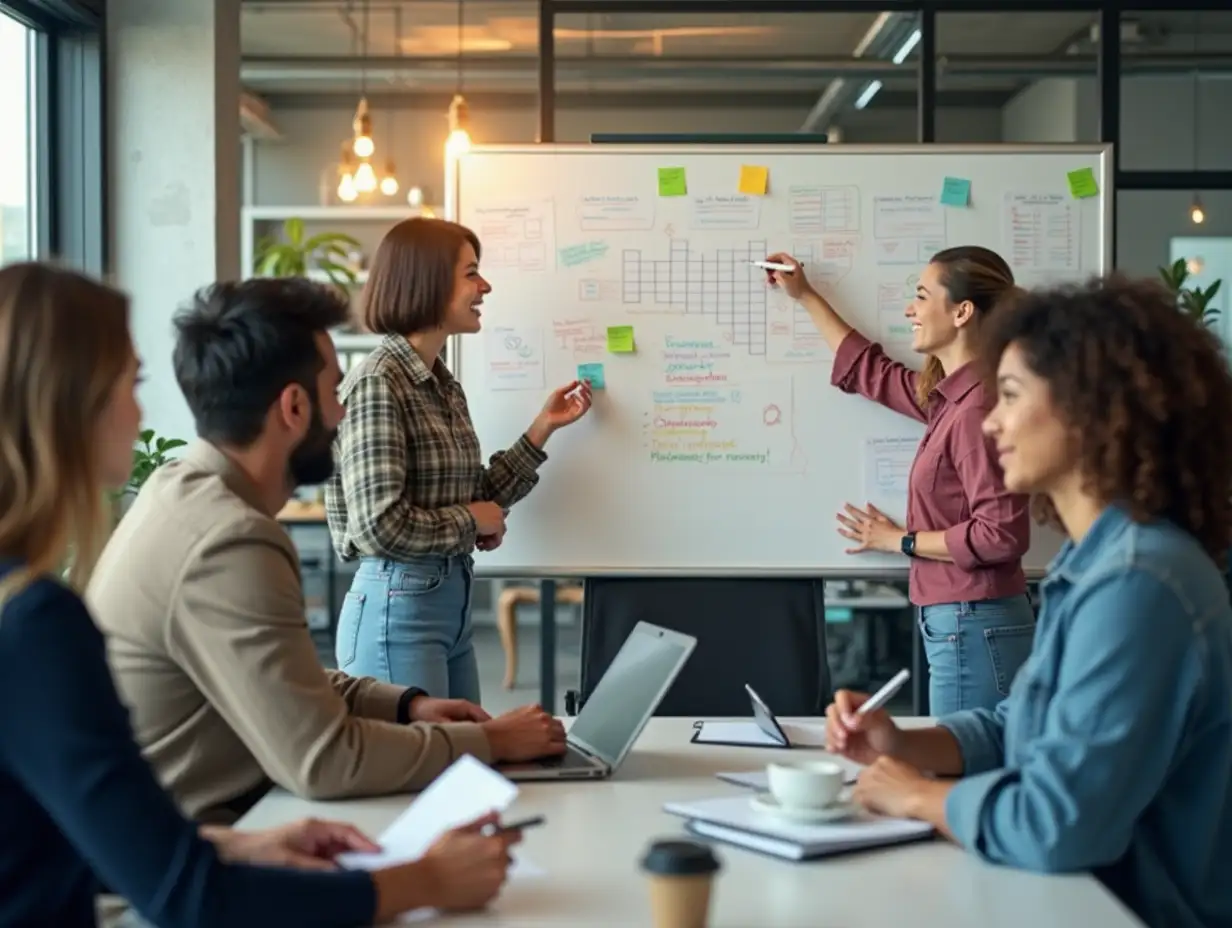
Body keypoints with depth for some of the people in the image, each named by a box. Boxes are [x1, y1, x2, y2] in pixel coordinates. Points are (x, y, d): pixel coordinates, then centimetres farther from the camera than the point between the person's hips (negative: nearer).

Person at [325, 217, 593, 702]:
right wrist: (473, 521, -8)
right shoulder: (377, 383, -16)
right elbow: (381, 526, -22)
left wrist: (543, 427, 13)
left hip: (454, 604, 9)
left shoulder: (445, 386, 11)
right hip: (398, 608, -9)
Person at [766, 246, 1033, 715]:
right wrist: (804, 295, 30)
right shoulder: (950, 397, 9)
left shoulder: (977, 408, -19)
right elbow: (873, 373, 27)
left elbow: (1001, 534, -23)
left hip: (973, 630, -9)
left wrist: (901, 540, -10)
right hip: (963, 625, 9)